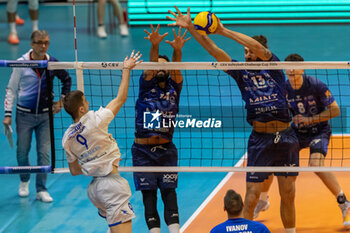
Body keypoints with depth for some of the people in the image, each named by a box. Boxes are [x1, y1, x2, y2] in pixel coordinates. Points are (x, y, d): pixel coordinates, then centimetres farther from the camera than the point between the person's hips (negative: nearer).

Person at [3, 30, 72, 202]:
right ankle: (24, 181, 32)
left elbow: (67, 80, 17)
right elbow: (11, 89, -1)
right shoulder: (22, 63, -7)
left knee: (44, 152, -3)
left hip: (45, 115, 1)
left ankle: (41, 190, 4)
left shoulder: (52, 63, -2)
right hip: (24, 114, -1)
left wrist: (61, 100, 10)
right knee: (22, 151, 6)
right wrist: (8, 113, -5)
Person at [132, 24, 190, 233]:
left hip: (166, 149, 1)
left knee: (169, 191, -6)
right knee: (148, 194, -2)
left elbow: (176, 69, -11)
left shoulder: (174, 87, 8)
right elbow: (150, 69, -15)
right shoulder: (146, 86, 4)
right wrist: (154, 46, -35)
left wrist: (177, 50, -33)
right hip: (143, 150, -1)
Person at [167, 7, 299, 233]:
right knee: (251, 197, -5)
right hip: (260, 139, 0)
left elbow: (259, 48, -15)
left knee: (288, 195, 7)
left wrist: (224, 31, -19)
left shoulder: (274, 66, 3)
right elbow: (215, 51, -1)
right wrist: (190, 28, -11)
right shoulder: (242, 72, 6)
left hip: (286, 137, 0)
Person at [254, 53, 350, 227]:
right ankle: (262, 200, 21)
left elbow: (335, 110, -15)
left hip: (319, 130, -5)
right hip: (296, 132, 5)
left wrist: (310, 119, -22)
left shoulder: (316, 85, -20)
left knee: (316, 164, -30)